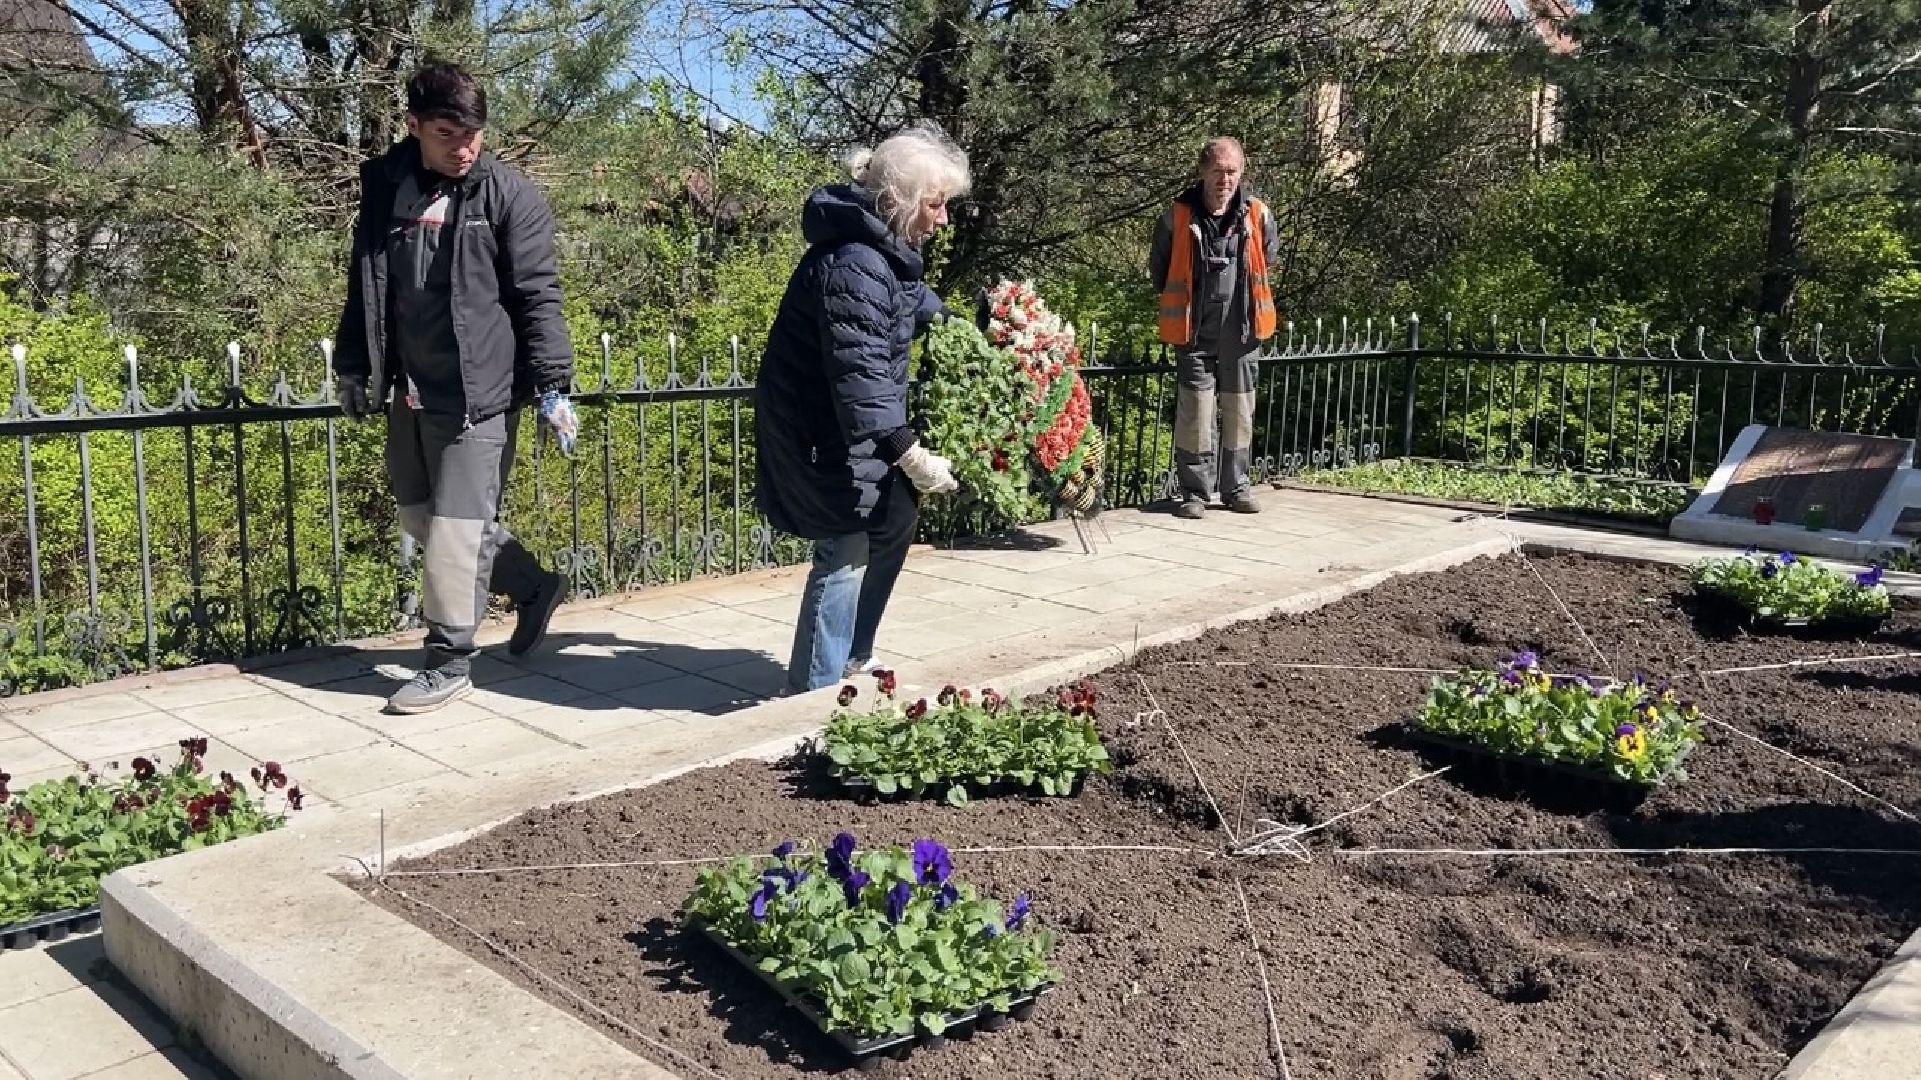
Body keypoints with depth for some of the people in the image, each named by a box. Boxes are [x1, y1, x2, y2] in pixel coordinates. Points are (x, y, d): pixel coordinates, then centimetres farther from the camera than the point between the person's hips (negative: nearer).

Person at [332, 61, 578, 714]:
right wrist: (354, 369, 17)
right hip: (407, 391, 6)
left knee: (455, 528, -4)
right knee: (419, 518, 15)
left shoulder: (509, 196, -7)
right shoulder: (384, 187, 6)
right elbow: (364, 287, 15)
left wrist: (552, 385, -15)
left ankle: (449, 663, 12)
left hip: (479, 393, -6)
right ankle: (534, 587, 33)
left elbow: (539, 296, -9)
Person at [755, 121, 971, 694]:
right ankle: (816, 691, 5)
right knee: (846, 554, -7)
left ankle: (852, 660, 32)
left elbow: (916, 301, 29)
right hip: (826, 435, -11)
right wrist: (911, 455, -35)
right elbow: (860, 373, -34)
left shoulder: (883, 245, 6)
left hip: (857, 427, 11)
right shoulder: (854, 266, -28)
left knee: (894, 524, 18)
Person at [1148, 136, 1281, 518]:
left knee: (1239, 413, 9)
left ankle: (1235, 486, 22)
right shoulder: (1177, 217, -6)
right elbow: (1158, 270, 10)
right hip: (1195, 332, -2)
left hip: (1241, 332, 2)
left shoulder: (1257, 215, -2)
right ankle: (1194, 491, 8)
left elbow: (1269, 257, 18)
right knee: (1195, 413, -4)